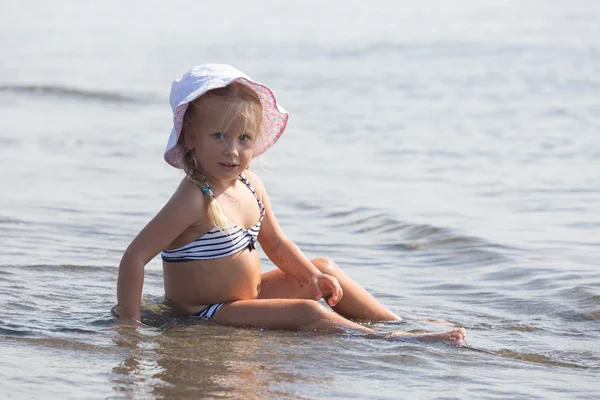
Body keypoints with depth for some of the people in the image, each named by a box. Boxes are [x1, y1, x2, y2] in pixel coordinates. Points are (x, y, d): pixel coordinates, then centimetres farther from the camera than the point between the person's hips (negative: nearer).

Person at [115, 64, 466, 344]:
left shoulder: (250, 185, 1)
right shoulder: (195, 201, -25)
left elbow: (276, 244, 16)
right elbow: (135, 257, -26)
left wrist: (312, 275, 2)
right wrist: (129, 322, -28)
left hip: (248, 296, 10)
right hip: (206, 314, -10)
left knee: (326, 270, 17)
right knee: (309, 313, -20)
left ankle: (396, 322, 24)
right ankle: (395, 340, -14)